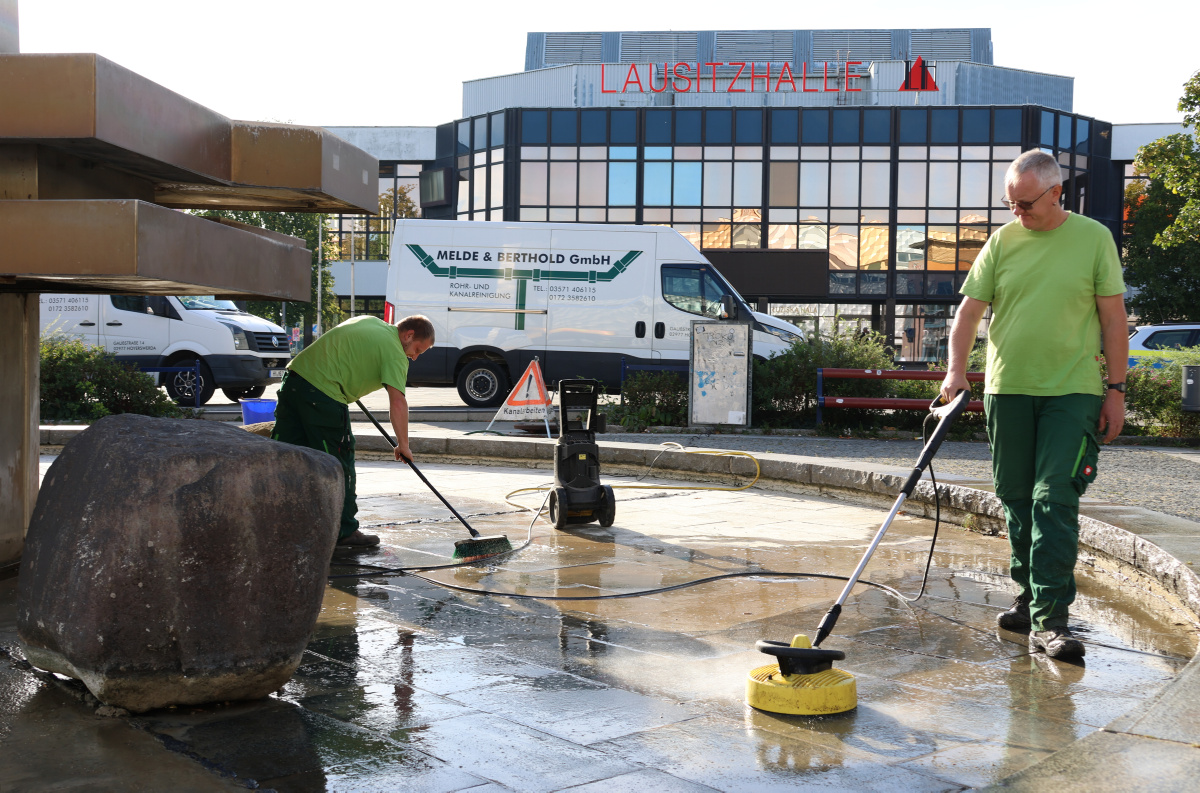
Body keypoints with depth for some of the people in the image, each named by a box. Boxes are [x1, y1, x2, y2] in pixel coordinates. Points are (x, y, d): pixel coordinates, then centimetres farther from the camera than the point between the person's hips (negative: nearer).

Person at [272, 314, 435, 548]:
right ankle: (345, 531, 12)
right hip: (324, 395, -9)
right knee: (339, 466, 3)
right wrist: (403, 445, -6)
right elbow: (398, 402, -12)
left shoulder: (370, 322, 21)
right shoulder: (395, 353, -5)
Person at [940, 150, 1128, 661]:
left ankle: (1050, 619, -9)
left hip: (1073, 391, -3)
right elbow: (969, 310, 5)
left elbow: (1114, 317, 2)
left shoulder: (1094, 238, 1)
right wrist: (956, 370, -9)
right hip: (1007, 389, 3)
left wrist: (1116, 390, -2)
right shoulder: (1002, 241, 6)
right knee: (1016, 498, 11)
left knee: (1055, 500, -10)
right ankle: (1029, 595, 28)